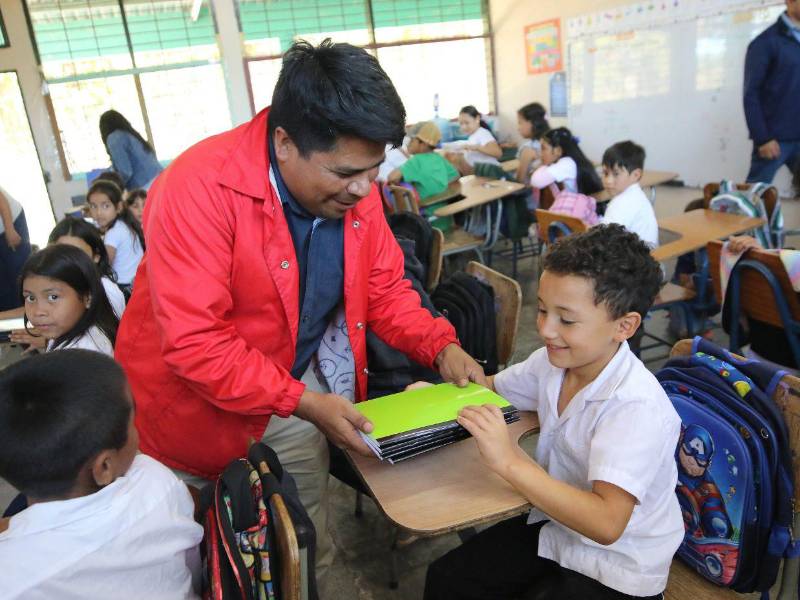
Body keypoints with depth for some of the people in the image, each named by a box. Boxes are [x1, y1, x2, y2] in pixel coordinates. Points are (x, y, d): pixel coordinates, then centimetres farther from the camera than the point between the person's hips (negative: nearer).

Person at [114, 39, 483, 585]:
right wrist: (303, 404, -29)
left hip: (300, 387, 5)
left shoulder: (355, 185, -10)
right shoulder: (199, 188, -29)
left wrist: (441, 346, -15)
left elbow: (385, 288, 0)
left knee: (309, 557, 17)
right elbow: (194, 343, -30)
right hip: (197, 399, -4)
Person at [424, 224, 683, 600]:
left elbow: (606, 523, -37)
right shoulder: (554, 360, -8)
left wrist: (509, 462, -39)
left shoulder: (637, 407, -30)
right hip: (557, 524, 7)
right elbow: (492, 388, 10)